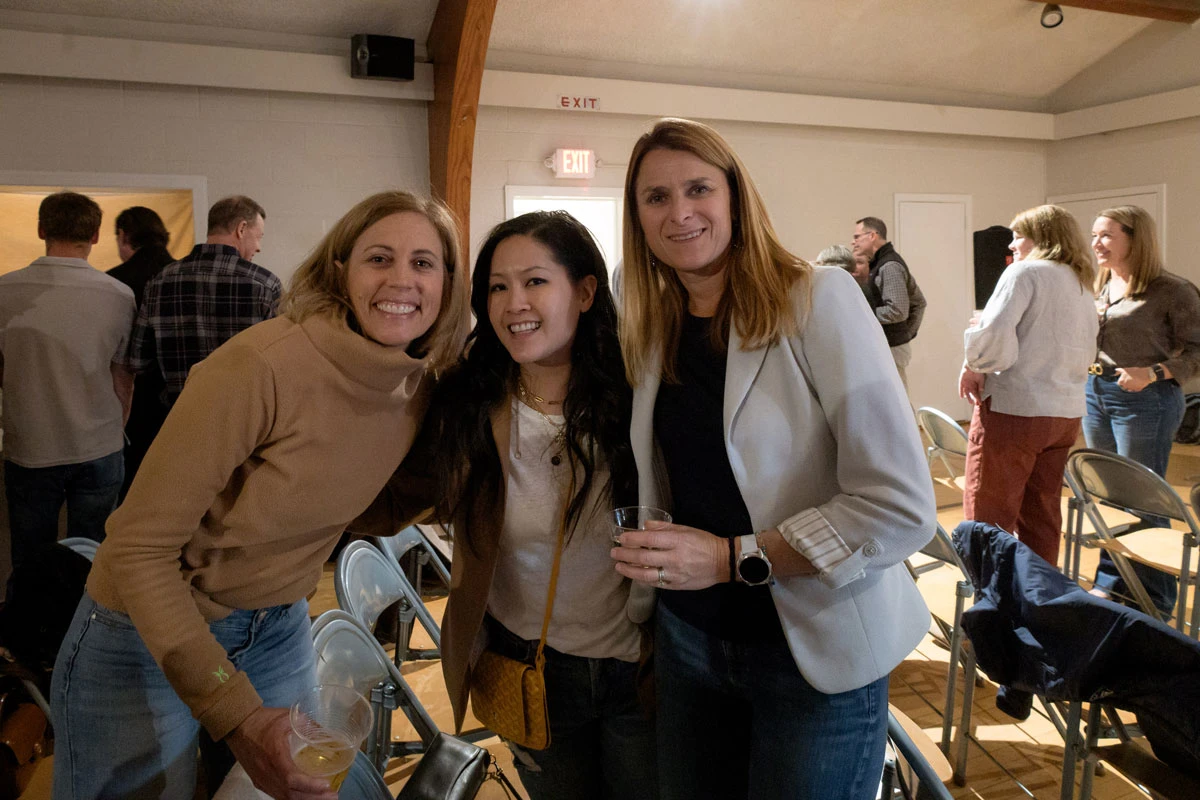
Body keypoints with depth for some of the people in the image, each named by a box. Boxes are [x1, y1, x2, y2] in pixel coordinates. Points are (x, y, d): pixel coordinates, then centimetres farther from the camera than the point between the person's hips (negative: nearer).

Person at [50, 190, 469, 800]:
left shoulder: (419, 391, -7)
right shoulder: (264, 365, -28)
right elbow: (139, 548, -24)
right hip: (147, 635, -5)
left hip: (279, 631, 6)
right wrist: (235, 713, -30)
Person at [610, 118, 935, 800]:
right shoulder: (654, 331, 2)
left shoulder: (816, 300, -16)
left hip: (819, 654, -5)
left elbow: (903, 507, -20)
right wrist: (654, 555, -4)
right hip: (689, 637, 5)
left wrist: (734, 558, -22)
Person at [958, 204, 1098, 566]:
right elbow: (1086, 353, 20)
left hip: (1013, 408, -8)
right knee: (1041, 516, 14)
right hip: (1066, 413, 8)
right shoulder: (1082, 285, 18)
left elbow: (994, 333, -19)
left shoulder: (1026, 272, -7)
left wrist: (973, 366, -4)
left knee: (988, 521, -1)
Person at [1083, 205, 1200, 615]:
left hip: (1144, 400, -6)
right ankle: (1110, 582, 26)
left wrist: (1153, 373, -22)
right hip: (1096, 394, 7)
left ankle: (1153, 600, 13)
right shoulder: (1098, 289, 10)